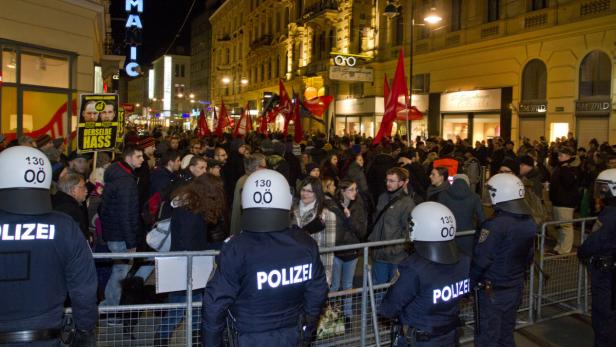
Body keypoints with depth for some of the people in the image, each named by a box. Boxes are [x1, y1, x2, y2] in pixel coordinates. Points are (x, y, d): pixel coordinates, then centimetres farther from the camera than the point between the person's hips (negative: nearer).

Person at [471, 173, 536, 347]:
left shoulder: (495, 224, -23)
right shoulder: (530, 223, 1)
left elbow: (480, 260, -20)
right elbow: (529, 257, 10)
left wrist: (470, 283, -7)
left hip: (493, 291, -7)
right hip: (516, 288, 7)